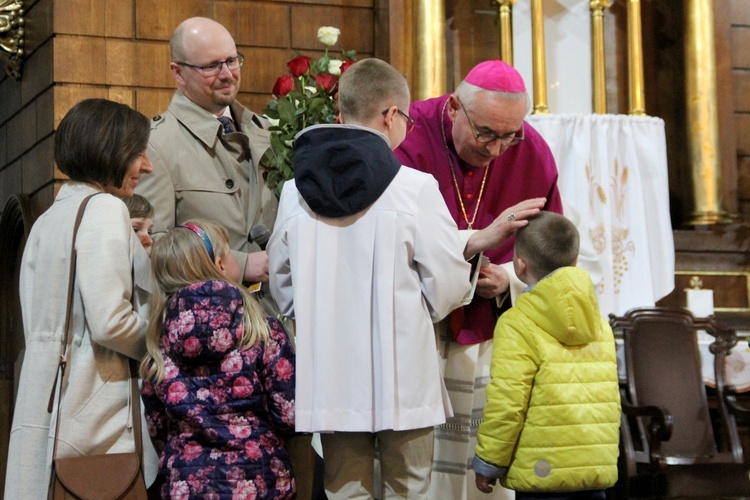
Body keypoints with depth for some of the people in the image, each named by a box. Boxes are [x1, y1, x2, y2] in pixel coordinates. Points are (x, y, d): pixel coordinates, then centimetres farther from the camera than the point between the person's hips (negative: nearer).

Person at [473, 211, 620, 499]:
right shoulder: (600, 325, 12)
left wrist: (488, 463, -4)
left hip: (544, 474, -7)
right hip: (598, 470, 7)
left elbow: (506, 405, -14)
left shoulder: (518, 325, -9)